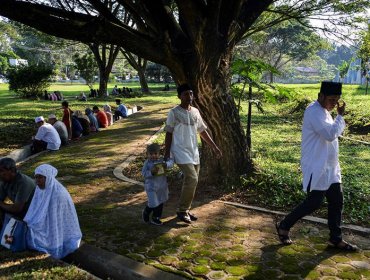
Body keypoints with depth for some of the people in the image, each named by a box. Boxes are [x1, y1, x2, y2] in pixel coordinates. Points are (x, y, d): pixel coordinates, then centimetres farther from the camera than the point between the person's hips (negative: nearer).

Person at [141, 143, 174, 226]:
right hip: (151, 187, -4)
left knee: (160, 203, 13)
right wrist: (151, 172, -28)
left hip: (162, 186, 4)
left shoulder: (161, 160, -3)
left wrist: (166, 164, -30)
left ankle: (156, 218, 29)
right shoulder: (147, 163, -9)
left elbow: (171, 162, -11)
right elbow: (144, 173, -13)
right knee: (153, 203, -4)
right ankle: (146, 212, 28)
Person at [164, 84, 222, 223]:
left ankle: (185, 210, 24)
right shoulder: (174, 112, -9)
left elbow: (202, 131, 15)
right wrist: (167, 153, -9)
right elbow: (169, 134, -6)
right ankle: (182, 210, -1)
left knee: (190, 181, 10)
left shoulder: (195, 111, 9)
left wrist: (214, 147, 11)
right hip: (181, 152, -6)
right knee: (192, 180, -16)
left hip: (193, 152, 7)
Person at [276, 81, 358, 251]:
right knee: (314, 202, -4)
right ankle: (283, 226, 14)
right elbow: (330, 134, -26)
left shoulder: (323, 111, 14)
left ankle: (336, 239, 23)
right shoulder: (314, 111, -18)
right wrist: (340, 116, -14)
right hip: (316, 168, -10)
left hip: (330, 167, 10)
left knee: (336, 201, 11)